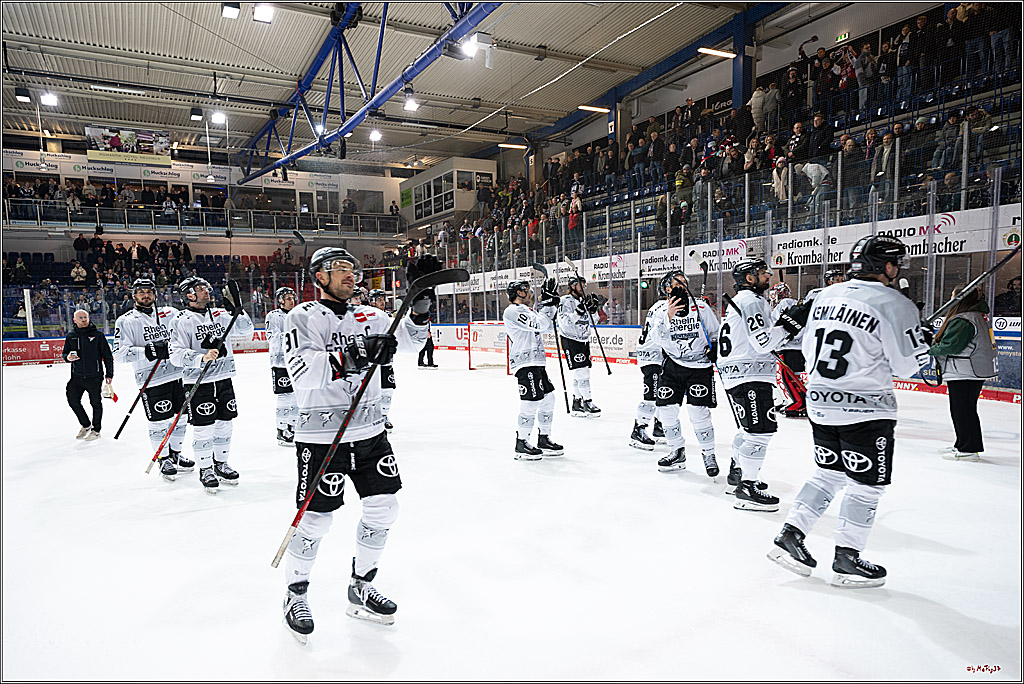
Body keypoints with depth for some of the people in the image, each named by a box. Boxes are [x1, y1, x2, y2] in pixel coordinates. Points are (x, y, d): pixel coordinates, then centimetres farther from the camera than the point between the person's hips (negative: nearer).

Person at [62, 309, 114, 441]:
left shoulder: (97, 335, -3)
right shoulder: (71, 336, 7)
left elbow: (107, 356, -1)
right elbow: (64, 353, 17)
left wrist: (109, 374, -4)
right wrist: (68, 357, -8)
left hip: (94, 377, -4)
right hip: (77, 376, 4)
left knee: (96, 403, 4)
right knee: (73, 400, 4)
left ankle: (96, 430, 19)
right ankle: (85, 425, 25)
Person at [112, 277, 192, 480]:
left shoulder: (170, 313, 11)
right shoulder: (125, 321, -1)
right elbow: (120, 353, -10)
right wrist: (148, 351, -22)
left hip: (178, 374, 4)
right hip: (152, 381, -4)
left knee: (180, 417, 14)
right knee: (159, 423, 0)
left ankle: (175, 454, 33)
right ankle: (164, 460, 19)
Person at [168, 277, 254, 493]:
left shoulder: (219, 315, 9)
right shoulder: (182, 321, -8)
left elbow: (245, 331, 13)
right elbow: (176, 354, -15)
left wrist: (238, 311, -3)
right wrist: (202, 358, -30)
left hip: (224, 378, 5)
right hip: (198, 382, -5)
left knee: (224, 423, 12)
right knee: (203, 428, -2)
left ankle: (220, 463, 29)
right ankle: (205, 469, 15)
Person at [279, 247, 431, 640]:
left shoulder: (369, 317, 13)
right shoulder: (303, 317, -4)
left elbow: (408, 341, 8)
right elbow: (301, 371, -19)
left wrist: (419, 311, -10)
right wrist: (351, 358, -30)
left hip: (369, 430, 6)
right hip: (321, 434, -5)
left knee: (383, 507, 6)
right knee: (316, 518, -1)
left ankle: (360, 589, 27)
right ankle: (295, 595, 26)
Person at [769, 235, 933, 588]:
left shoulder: (826, 295, 7)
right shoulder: (895, 304, -13)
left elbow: (810, 350, 12)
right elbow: (906, 365, -9)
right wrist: (922, 341, 9)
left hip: (820, 403, 7)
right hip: (866, 409, -6)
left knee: (829, 473, 20)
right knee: (868, 484, 9)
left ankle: (789, 535, 18)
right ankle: (846, 560, 18)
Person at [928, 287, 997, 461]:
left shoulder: (962, 321, -19)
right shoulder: (980, 315, 14)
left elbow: (951, 346, -22)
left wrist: (931, 350, -6)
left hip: (965, 374, -10)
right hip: (977, 370, 10)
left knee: (962, 409, -4)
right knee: (967, 408, 17)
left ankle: (968, 449, 1)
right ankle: (963, 444, 28)